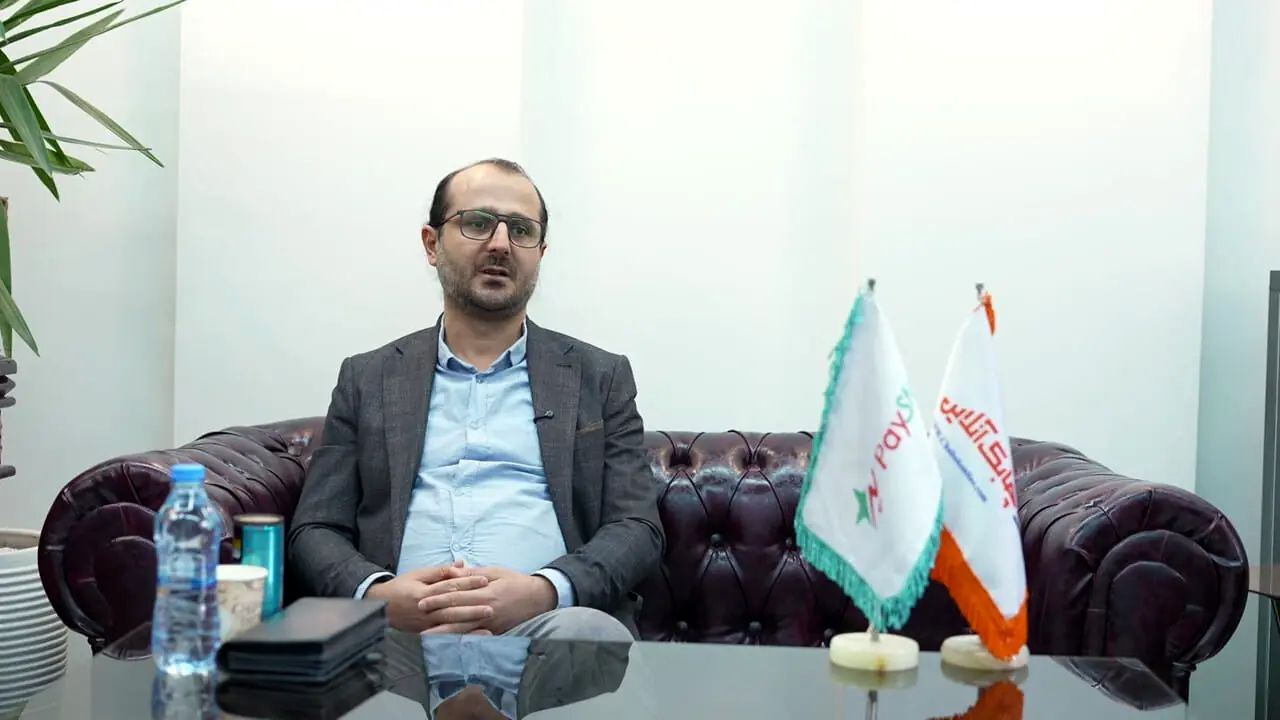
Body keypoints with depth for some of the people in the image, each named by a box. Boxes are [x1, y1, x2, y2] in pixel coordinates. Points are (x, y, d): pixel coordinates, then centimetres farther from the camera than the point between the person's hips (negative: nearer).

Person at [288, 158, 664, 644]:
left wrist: (543, 591, -15)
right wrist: (376, 595, -11)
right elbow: (315, 531, 13)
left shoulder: (600, 377, 16)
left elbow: (637, 528, 7)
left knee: (591, 632, -35)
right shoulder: (367, 379, 18)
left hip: (544, 624, -1)